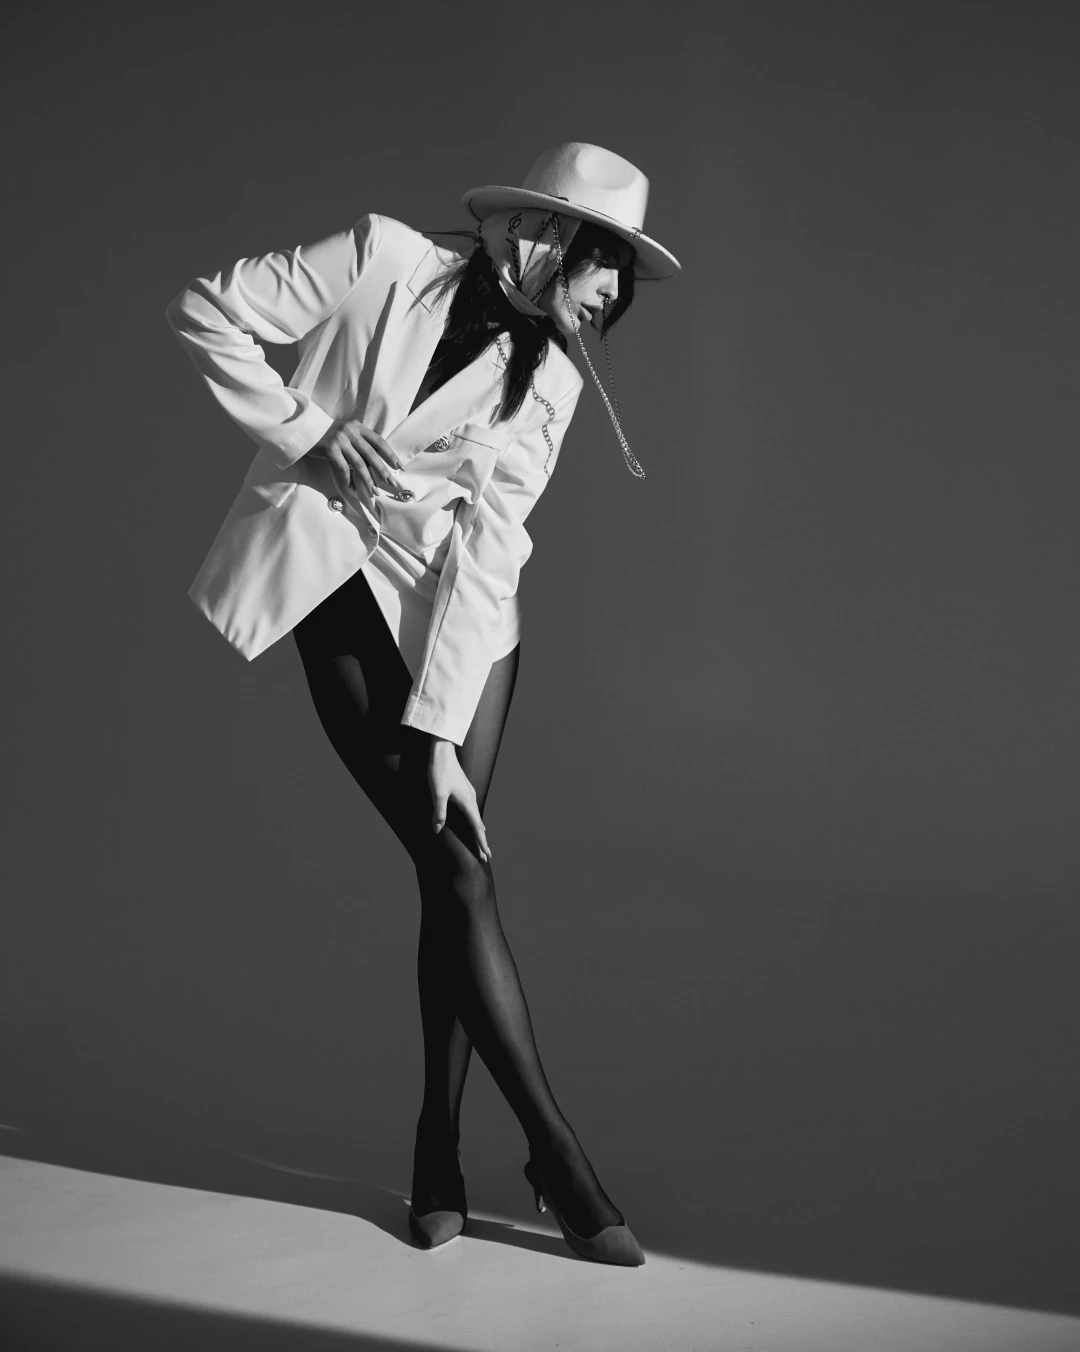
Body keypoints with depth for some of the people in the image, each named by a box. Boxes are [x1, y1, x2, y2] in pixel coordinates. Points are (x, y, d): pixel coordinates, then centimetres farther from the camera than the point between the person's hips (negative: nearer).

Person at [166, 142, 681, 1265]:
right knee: (456, 866, -9)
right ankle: (555, 1153, -3)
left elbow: (486, 545, -10)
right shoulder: (385, 259, -10)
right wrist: (304, 433, -11)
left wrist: (439, 727, -16)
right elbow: (204, 313, -5)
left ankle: (440, 1150, 12)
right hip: (341, 583, -3)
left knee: (454, 867, -4)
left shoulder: (549, 375, -1)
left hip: (463, 607, 3)